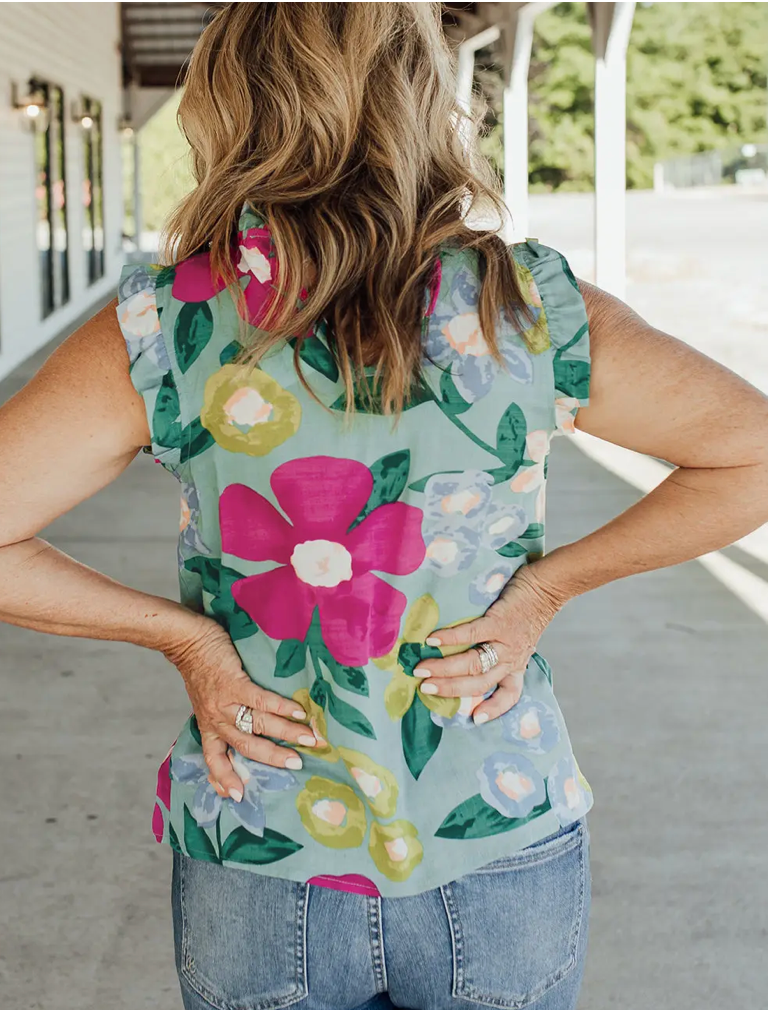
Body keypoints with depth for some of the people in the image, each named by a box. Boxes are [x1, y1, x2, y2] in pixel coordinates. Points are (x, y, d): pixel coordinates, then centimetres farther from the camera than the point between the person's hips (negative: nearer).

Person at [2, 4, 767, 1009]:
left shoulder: (161, 330, -13)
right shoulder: (536, 314, -12)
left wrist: (183, 634, -6)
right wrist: (547, 587, -2)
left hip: (258, 877, 0)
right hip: (507, 868, 1)